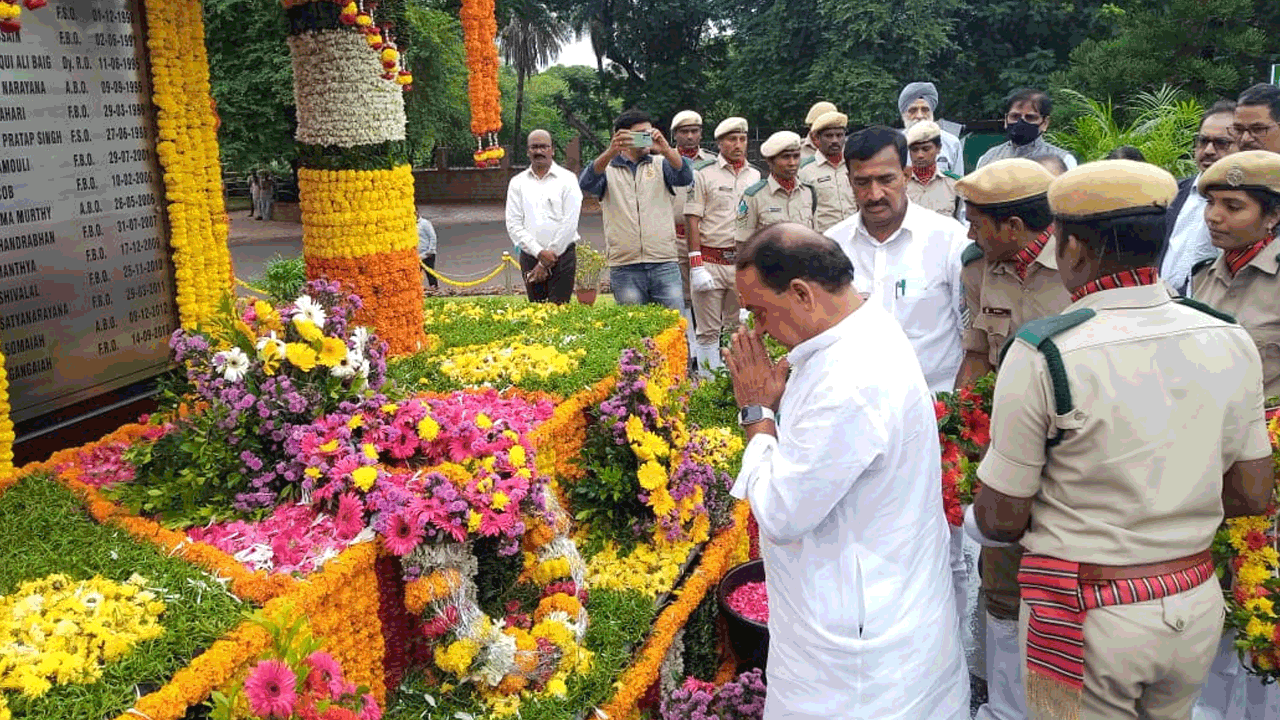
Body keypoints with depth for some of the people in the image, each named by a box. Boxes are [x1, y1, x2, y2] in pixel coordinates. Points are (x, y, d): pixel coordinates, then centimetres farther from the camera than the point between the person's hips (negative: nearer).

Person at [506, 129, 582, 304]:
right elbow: (513, 225, 3)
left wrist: (545, 262, -8)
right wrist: (539, 252, -11)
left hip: (562, 256, -3)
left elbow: (569, 223, -5)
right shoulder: (517, 182, 9)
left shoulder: (567, 179, 2)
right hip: (530, 257, 3)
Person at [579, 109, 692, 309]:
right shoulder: (607, 168, 9)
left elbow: (685, 177, -5)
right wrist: (611, 152, -28)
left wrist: (665, 149, -24)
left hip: (664, 264, 1)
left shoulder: (660, 165, 13)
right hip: (624, 268, -1)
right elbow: (586, 183, -12)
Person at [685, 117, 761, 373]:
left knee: (739, 330, 9)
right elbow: (693, 221, -5)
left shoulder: (756, 176, 13)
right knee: (709, 332, 1)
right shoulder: (703, 174, 0)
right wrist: (696, 265, -12)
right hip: (710, 261, -4)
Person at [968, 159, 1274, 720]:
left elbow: (1003, 516, -14)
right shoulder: (1231, 342, -4)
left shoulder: (1042, 354, -21)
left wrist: (971, 521, 7)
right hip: (1198, 605, 6)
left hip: (1084, 615, -5)